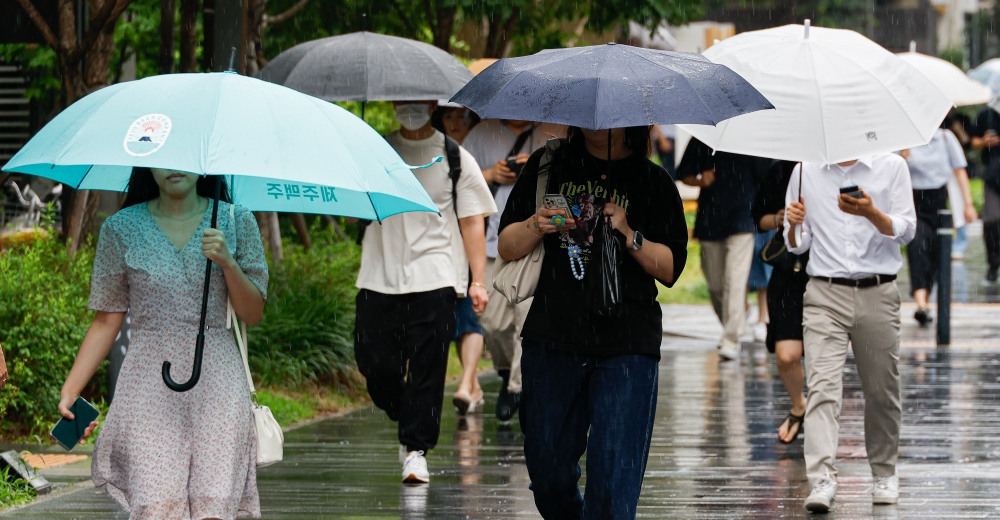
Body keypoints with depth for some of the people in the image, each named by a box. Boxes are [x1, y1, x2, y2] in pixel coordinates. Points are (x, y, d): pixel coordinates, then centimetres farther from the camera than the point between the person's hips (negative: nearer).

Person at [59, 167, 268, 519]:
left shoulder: (236, 222, 8)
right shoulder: (121, 229, 7)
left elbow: (253, 315, 8)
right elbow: (107, 321, 9)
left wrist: (228, 263, -9)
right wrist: (70, 390, 0)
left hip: (217, 384, 1)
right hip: (150, 382, -1)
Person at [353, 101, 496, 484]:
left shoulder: (455, 158, 6)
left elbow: (472, 222, 5)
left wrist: (478, 281, -3)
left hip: (434, 279, -2)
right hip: (380, 276, 2)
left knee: (426, 367, -5)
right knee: (375, 364, -2)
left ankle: (417, 447, 2)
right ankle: (409, 425, 23)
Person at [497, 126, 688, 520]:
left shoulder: (653, 182, 7)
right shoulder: (547, 166, 11)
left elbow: (671, 268, 4)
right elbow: (506, 248, 10)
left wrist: (630, 236, -11)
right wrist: (536, 226, -10)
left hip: (627, 345, -2)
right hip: (551, 341, 2)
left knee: (614, 480, -11)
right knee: (547, 475, 9)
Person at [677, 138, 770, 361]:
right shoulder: (702, 140, 6)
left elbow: (765, 178, 3)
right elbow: (683, 175, 13)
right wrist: (700, 181, -8)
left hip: (741, 219, -4)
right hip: (709, 223, 4)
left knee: (735, 281, -15)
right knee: (715, 284, 11)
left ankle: (731, 340, -16)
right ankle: (730, 330, 33)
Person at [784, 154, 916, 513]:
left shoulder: (891, 167, 5)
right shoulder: (806, 171, 9)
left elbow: (906, 231, -2)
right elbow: (796, 245, 13)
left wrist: (871, 213, -20)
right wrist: (794, 225, -10)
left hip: (877, 294, 0)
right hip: (825, 296, 0)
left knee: (881, 390, 7)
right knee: (822, 385, -14)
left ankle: (885, 474, 26)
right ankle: (822, 480, -23)